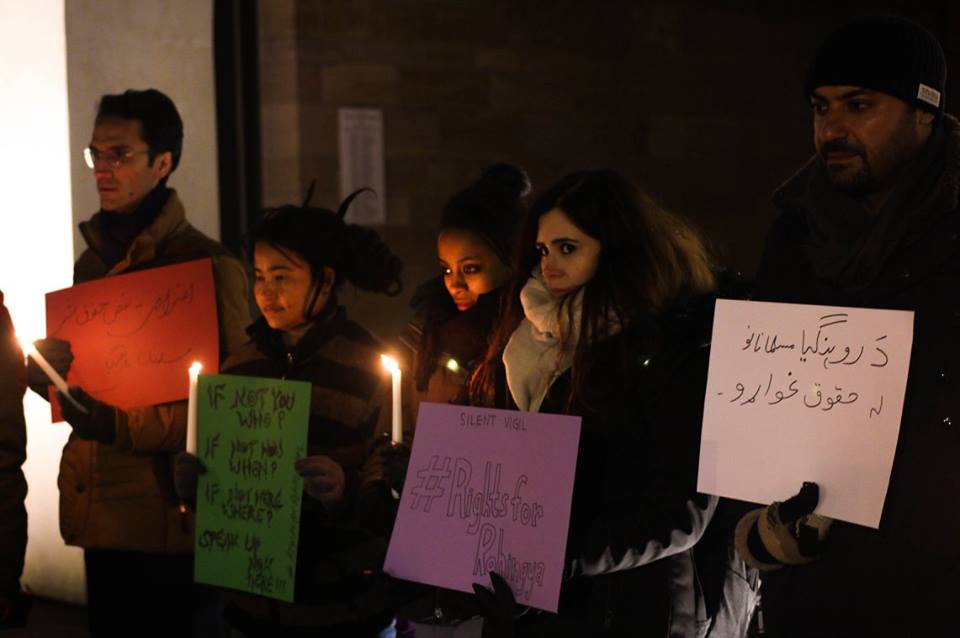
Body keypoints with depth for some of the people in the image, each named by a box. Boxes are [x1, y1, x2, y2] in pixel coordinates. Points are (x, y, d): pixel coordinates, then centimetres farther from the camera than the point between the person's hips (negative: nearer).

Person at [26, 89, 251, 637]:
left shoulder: (209, 266, -11)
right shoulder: (92, 261, 13)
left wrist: (115, 421, -22)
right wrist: (44, 366, -3)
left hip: (168, 525, -7)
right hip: (100, 517, 7)